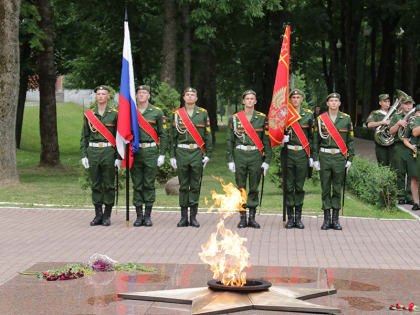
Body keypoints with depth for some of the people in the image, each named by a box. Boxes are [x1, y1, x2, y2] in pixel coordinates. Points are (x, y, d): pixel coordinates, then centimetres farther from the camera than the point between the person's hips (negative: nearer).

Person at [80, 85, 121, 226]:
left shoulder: (114, 114, 2)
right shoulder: (89, 114, 9)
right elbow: (84, 137, 11)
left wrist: (119, 157, -5)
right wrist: (83, 155, 2)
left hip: (108, 152, -3)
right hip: (93, 152, 3)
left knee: (108, 185, 1)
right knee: (95, 185, 6)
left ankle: (107, 216, 8)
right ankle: (98, 215, 13)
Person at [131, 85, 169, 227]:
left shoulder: (157, 112, 3)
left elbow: (163, 134, 4)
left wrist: (162, 154, -3)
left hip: (151, 151, -2)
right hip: (135, 152, 2)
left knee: (149, 184, 0)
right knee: (137, 185, 4)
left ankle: (148, 216, 7)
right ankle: (139, 215, 10)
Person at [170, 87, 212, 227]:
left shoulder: (203, 113, 6)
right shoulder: (177, 114, 7)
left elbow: (208, 135, 6)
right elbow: (173, 136, 7)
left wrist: (207, 154, -1)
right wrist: (172, 156, 2)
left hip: (197, 153, 0)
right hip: (182, 152, 0)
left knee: (195, 186, 2)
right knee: (183, 186, 3)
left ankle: (193, 217, 8)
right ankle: (184, 217, 9)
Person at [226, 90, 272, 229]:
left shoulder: (262, 118, 5)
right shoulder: (235, 118, 5)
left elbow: (266, 140, 4)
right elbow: (230, 140, 5)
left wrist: (266, 160, -1)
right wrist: (230, 160, -1)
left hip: (256, 156, 0)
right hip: (240, 155, 0)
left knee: (254, 187, 3)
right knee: (240, 187, 2)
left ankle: (252, 218, 11)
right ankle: (242, 218, 10)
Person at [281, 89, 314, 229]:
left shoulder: (308, 115, 6)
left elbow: (312, 136, 9)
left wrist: (312, 155, 5)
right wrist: (282, 137, -12)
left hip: (303, 154, 0)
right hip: (288, 153, 0)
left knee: (300, 186, 4)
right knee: (289, 186, 1)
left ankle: (298, 217, 11)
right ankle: (290, 217, 8)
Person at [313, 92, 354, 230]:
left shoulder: (346, 119, 6)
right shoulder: (320, 119, 5)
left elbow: (350, 140, 7)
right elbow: (316, 140, 7)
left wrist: (349, 159, 2)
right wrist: (315, 159, 1)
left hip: (340, 157, 0)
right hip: (324, 156, 0)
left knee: (337, 188, 4)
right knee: (325, 188, 3)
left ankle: (335, 219, 10)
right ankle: (327, 219, 8)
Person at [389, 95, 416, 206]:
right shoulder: (396, 117, 12)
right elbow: (391, 132, 3)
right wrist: (398, 123, -11)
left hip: (412, 148, 1)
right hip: (399, 148, -1)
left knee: (413, 174, -6)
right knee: (400, 174, 1)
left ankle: (410, 197, -1)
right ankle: (401, 197, 8)